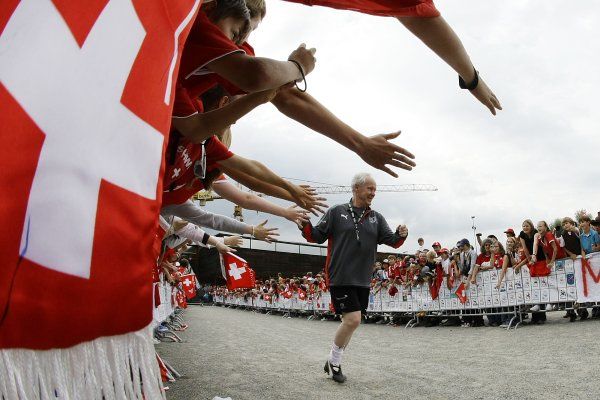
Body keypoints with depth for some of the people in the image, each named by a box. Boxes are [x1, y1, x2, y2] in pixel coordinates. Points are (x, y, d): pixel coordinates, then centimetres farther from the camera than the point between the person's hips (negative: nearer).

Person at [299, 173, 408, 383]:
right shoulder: (337, 212, 0)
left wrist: (401, 235, -16)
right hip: (340, 279, -5)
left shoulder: (376, 218, 11)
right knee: (353, 320, -13)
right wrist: (305, 225, -20)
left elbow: (392, 240, 7)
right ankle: (334, 360, 10)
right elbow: (316, 236, 0)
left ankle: (333, 363, 27)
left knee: (351, 322, 9)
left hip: (363, 281, 5)